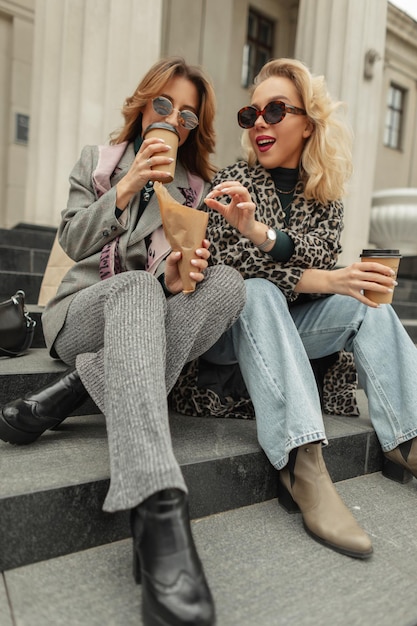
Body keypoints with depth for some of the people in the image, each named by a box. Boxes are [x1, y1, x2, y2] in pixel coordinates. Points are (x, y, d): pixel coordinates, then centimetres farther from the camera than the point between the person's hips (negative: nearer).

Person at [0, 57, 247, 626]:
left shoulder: (196, 187, 17)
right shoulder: (96, 161, 14)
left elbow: (182, 268, 6)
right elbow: (73, 242, 2)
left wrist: (177, 277, -19)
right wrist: (127, 187, -10)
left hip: (147, 320, 2)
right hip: (83, 309, -2)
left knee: (226, 281, -28)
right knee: (136, 286, -39)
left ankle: (69, 392, -33)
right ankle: (160, 513, -56)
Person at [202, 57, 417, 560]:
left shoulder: (324, 194, 5)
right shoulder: (233, 181, -5)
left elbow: (320, 257, -13)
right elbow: (226, 268, -17)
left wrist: (260, 232, -33)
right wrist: (325, 281, -24)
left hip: (284, 330, 4)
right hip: (228, 328, -4)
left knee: (366, 305, -14)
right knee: (258, 293, -33)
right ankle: (303, 464, -45)